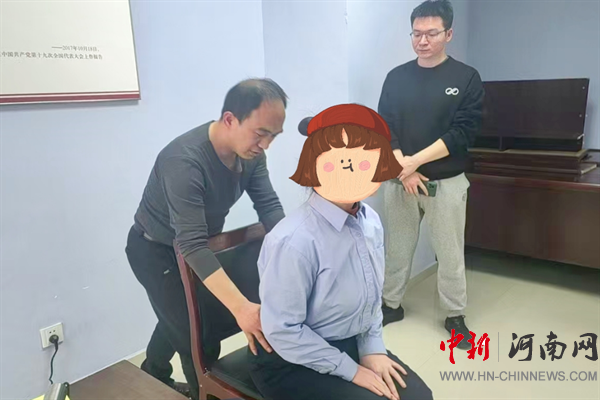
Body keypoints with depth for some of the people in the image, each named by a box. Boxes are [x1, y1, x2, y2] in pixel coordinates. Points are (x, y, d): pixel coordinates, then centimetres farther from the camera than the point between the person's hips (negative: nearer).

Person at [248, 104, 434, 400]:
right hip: (291, 362, -6)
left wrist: (371, 348, 2)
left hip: (351, 343, 6)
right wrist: (351, 370, -16)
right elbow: (282, 332, -23)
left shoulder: (371, 221, -7)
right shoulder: (295, 241, -30)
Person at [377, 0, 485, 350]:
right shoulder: (397, 77, 5)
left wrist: (415, 161, -18)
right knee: (396, 248, 12)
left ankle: (456, 316, 25)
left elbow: (463, 133, -10)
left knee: (450, 253, 8)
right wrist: (403, 168, -15)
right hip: (399, 181, 2)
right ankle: (392, 305, 29)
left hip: (447, 183, -2)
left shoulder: (467, 78, -1)